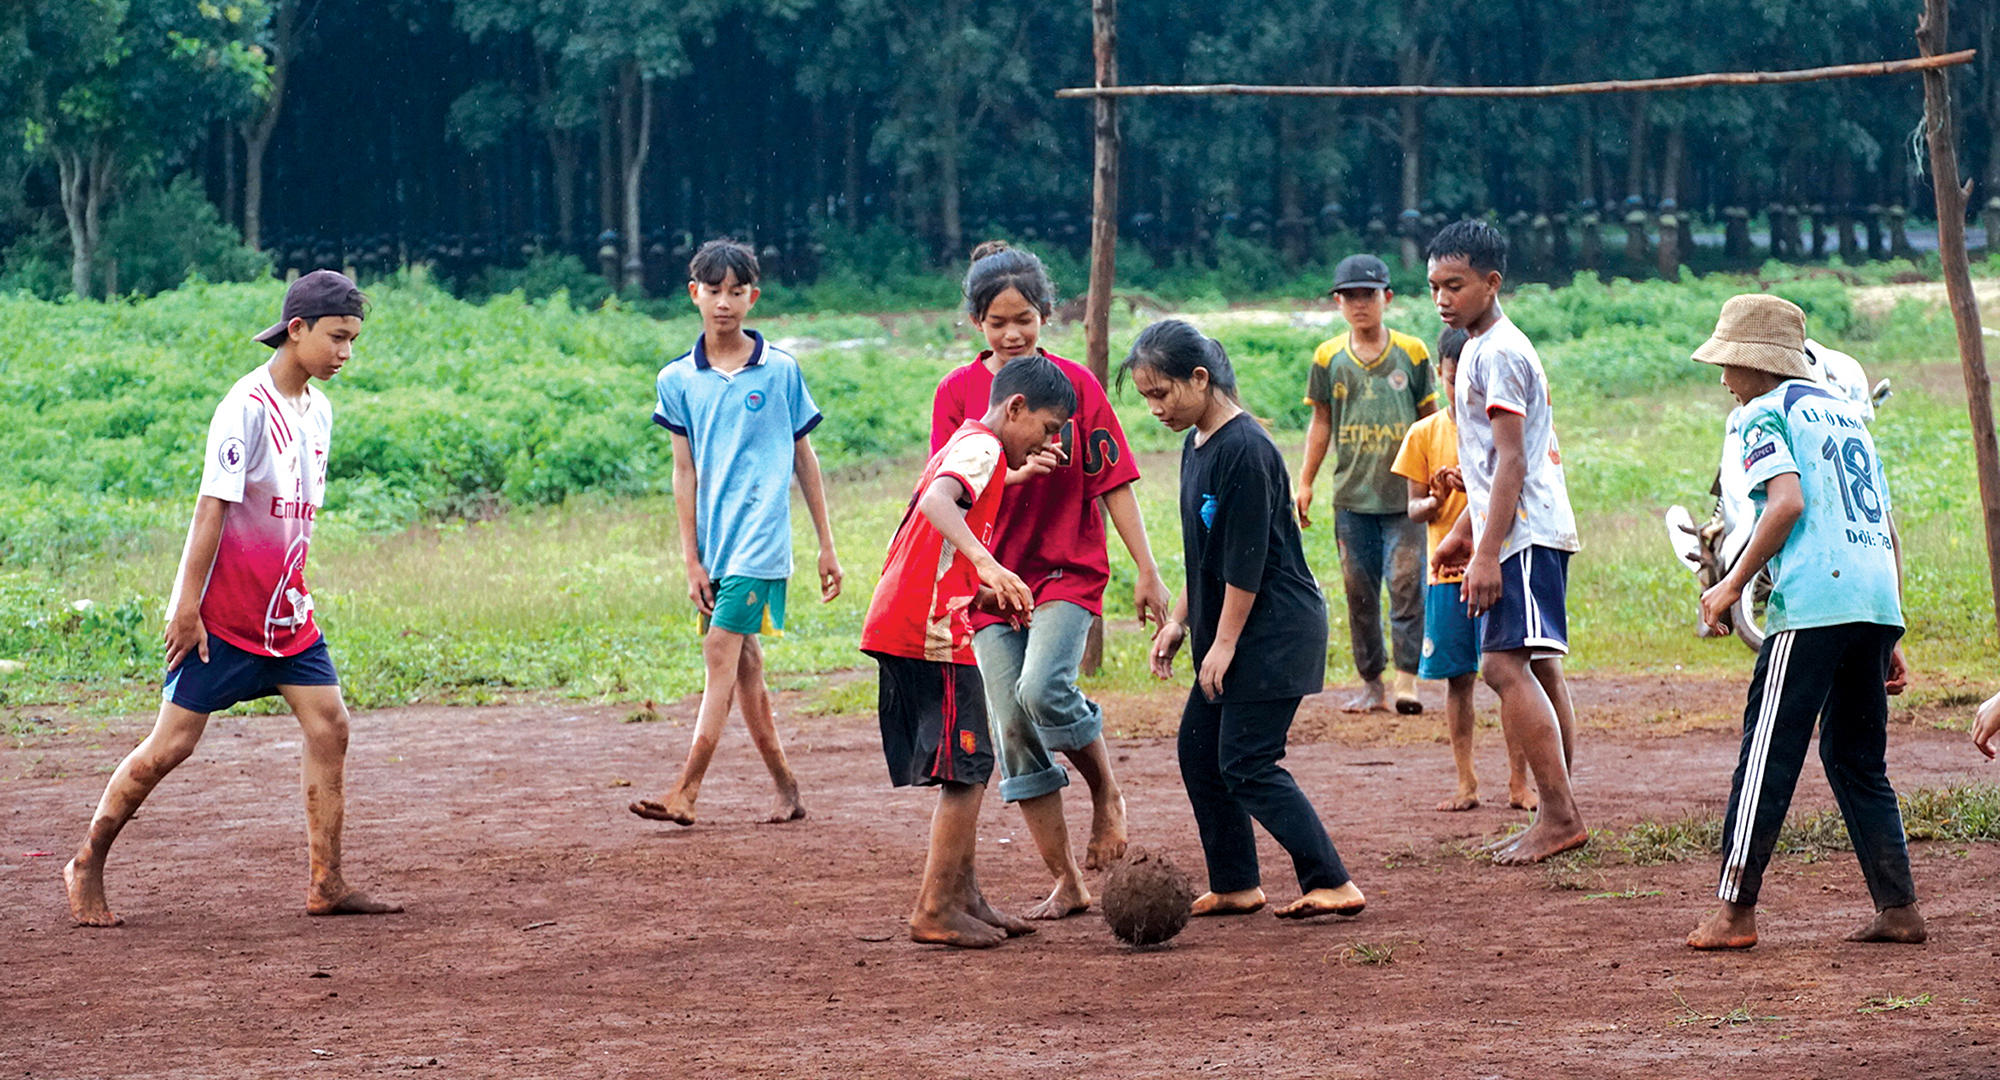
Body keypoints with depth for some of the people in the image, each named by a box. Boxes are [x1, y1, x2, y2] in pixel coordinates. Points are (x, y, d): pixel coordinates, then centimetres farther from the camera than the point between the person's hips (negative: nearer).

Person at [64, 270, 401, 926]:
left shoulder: (318, 410, 8)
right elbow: (212, 508, -19)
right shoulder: (247, 406, -17)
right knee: (172, 743, -4)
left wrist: (291, 593, 16)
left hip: (285, 612, 8)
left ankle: (326, 885, 5)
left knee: (328, 725, 0)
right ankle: (87, 866, 10)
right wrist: (187, 606, -20)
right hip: (222, 613, -8)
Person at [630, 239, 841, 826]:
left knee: (721, 656, -12)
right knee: (744, 665, 7)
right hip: (715, 545, 4)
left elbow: (804, 459, 8)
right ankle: (787, 790, 16)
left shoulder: (781, 370, 1)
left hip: (761, 540, -4)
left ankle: (685, 791, -17)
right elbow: (685, 473, 6)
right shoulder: (678, 380, 6)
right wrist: (692, 562, 2)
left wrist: (827, 547, 9)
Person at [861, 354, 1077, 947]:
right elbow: (935, 503, -29)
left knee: (965, 769, 16)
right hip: (932, 633, -10)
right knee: (966, 770, -6)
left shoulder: (964, 446, 23)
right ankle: (934, 911, -5)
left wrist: (988, 597, 17)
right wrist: (987, 564, -43)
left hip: (908, 631, 10)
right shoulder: (982, 448, -9)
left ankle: (964, 898, 22)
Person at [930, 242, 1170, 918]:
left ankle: (1107, 792, 2)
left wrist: (1148, 572, -4)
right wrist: (1013, 473, -24)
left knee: (1042, 688, -27)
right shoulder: (957, 393, 3)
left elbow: (1112, 483, -1)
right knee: (1013, 733, -1)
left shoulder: (1075, 384, -2)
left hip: (1069, 571, -3)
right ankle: (1067, 884, 7)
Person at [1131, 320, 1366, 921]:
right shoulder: (1197, 444, 11)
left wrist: (1224, 644, -17)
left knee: (1247, 763, -11)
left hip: (1275, 632, -10)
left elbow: (1247, 559, -20)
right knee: (1199, 750, 10)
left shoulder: (1245, 449, -19)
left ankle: (1333, 885, -11)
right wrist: (1180, 621, 18)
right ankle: (1235, 887, 18)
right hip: (1232, 634, 10)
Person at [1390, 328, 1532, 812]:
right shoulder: (1426, 434, 6)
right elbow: (1414, 509, 7)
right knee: (1457, 677, 4)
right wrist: (1436, 500, -15)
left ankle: (1518, 781, 5)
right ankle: (1466, 782, 10)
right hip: (1447, 570, 2)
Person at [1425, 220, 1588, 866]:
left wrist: (1487, 552, -22)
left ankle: (1558, 816, -19)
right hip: (1527, 530, 11)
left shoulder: (1498, 352, -13)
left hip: (1525, 533, -11)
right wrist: (1462, 534, 29)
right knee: (1536, 668, 11)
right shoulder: (1482, 350, 19)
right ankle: (1558, 818, 14)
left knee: (1505, 666, -16)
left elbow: (1511, 461, -19)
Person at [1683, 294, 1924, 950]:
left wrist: (1732, 585, -8)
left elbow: (1788, 503, -15)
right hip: (1878, 600, 7)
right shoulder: (1845, 412, 25)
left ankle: (1735, 912, -7)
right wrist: (1888, 640, 23)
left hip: (1814, 602, -7)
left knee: (1768, 752, -5)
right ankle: (1899, 908, 8)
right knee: (1857, 759, 15)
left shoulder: (1766, 413, 2)